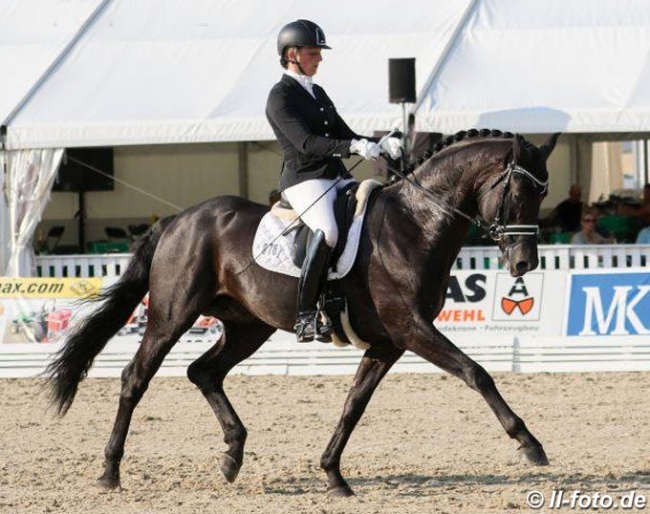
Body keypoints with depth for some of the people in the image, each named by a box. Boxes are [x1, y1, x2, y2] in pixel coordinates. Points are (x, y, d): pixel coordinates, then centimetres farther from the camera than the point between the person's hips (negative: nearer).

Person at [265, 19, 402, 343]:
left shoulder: (318, 94, 22)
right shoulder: (281, 96, -4)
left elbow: (345, 135, 22)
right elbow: (306, 142, -17)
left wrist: (382, 145, 3)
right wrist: (354, 147, -28)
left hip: (338, 177, 9)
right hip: (304, 179, -9)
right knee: (327, 231, -34)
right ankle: (305, 316, -31)